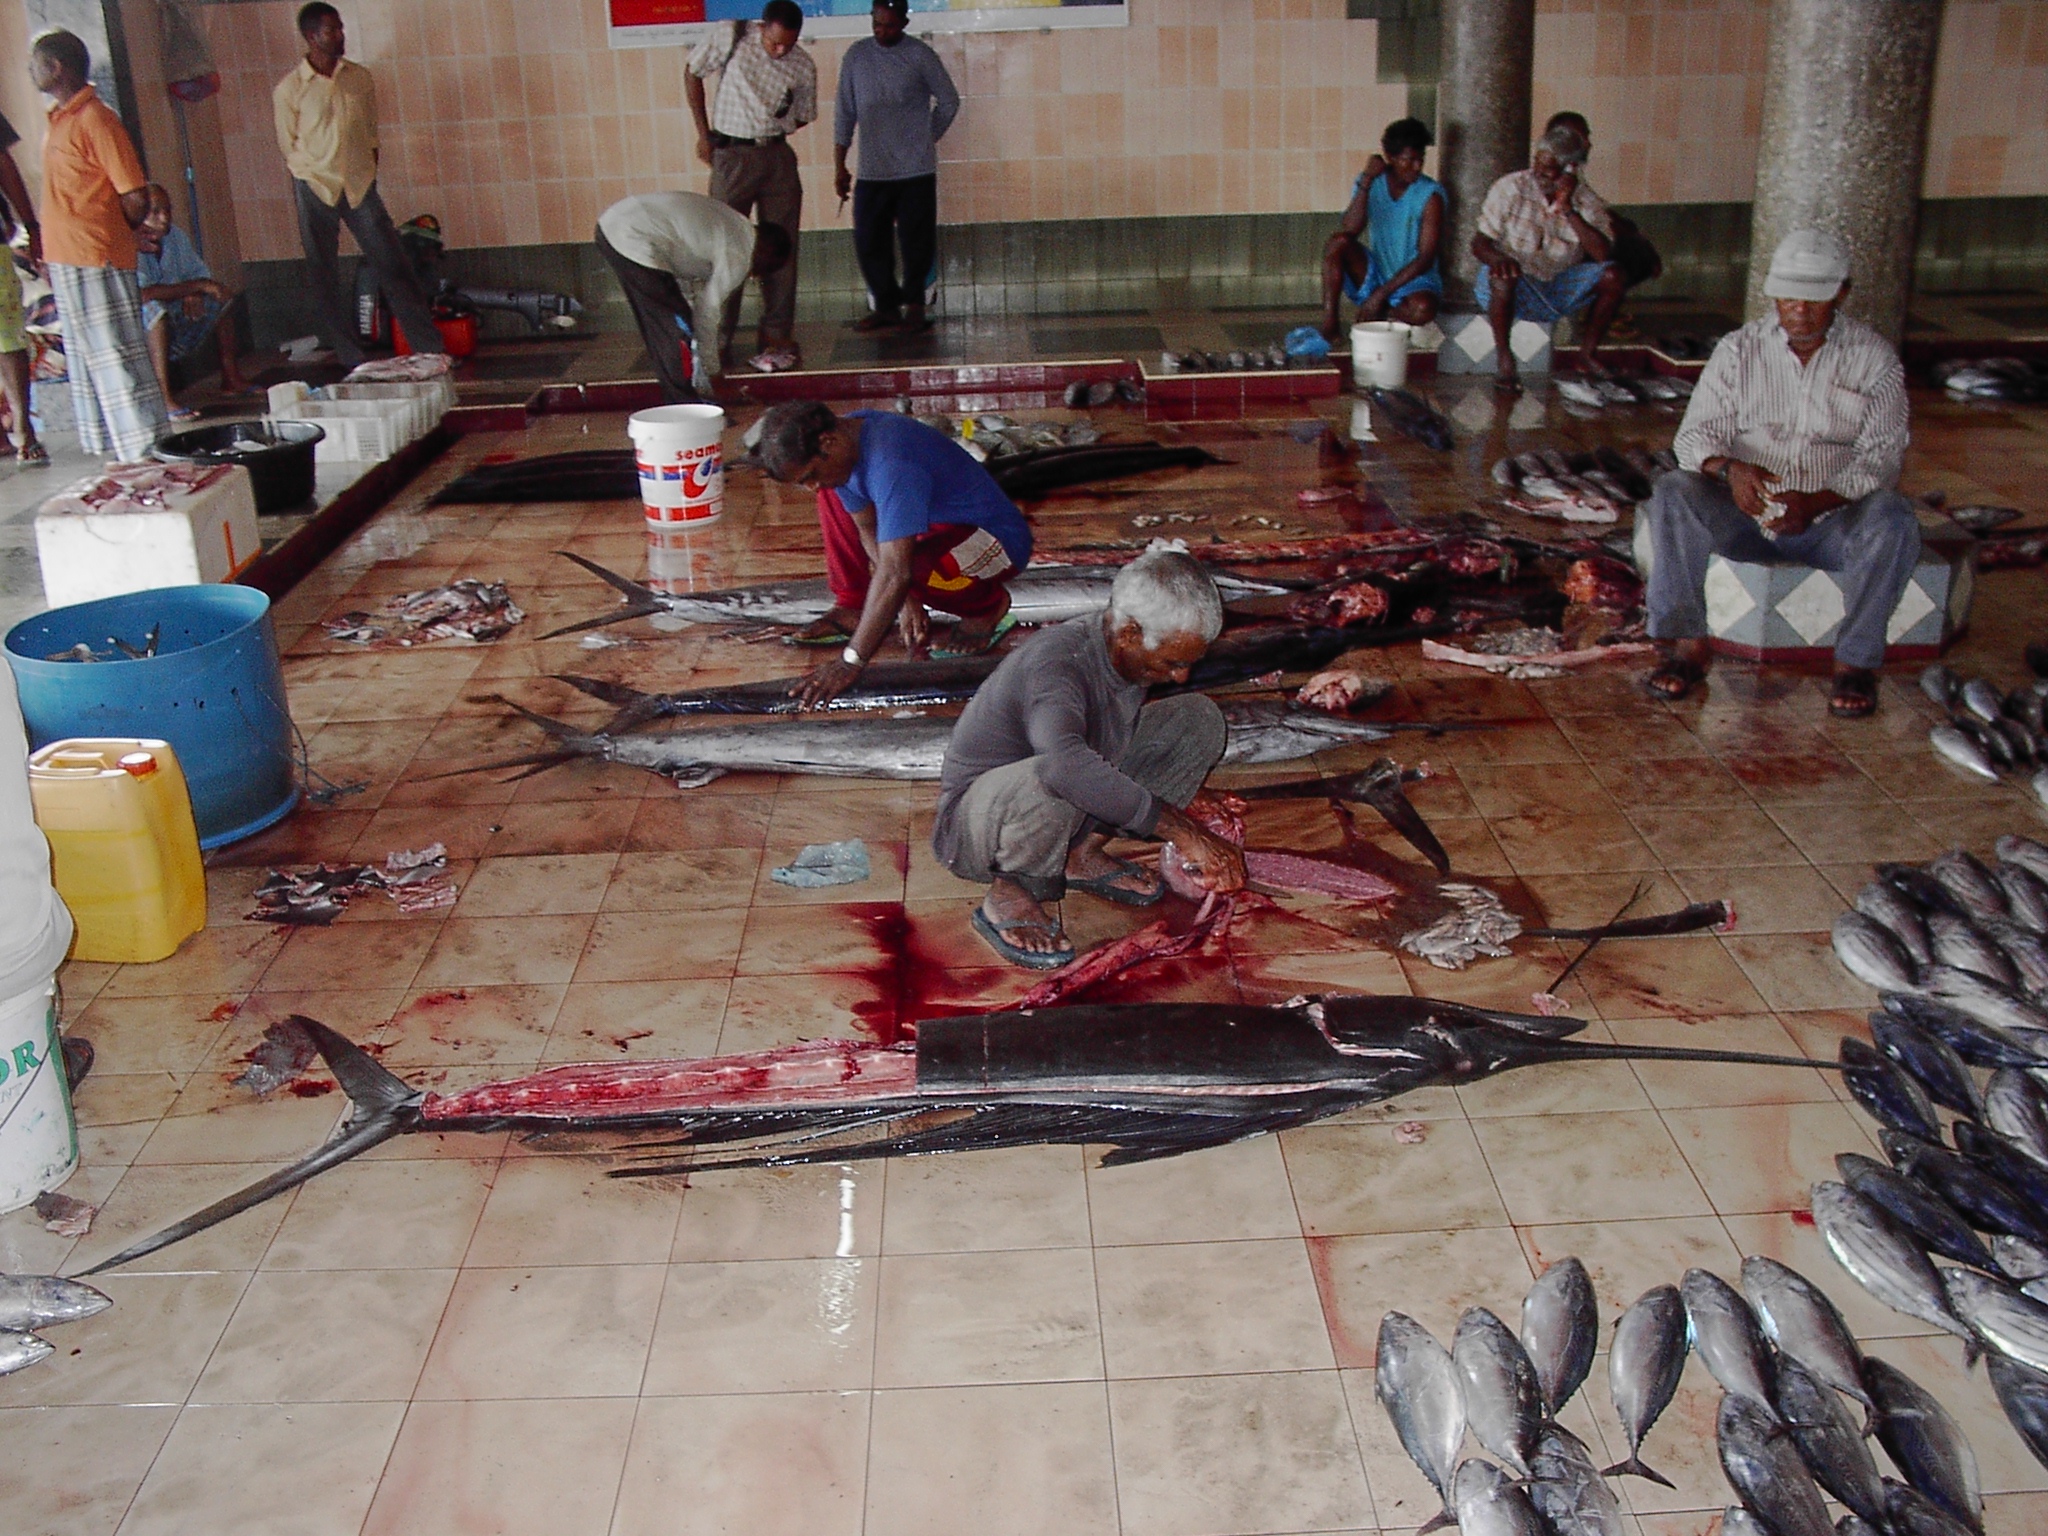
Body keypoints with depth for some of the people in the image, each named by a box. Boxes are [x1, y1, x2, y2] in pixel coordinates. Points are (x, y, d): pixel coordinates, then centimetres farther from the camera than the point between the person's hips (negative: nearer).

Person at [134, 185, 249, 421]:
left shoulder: (175, 236, 1)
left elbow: (200, 272, 12)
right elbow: (144, 294, -34)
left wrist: (192, 293, -12)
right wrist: (197, 285, -30)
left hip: (174, 324, 8)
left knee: (221, 300, 9)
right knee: (155, 309, -37)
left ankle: (231, 379, 13)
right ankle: (165, 399, -42)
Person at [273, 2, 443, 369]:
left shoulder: (360, 78, 4)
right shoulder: (288, 91, -5)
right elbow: (289, 149, 1)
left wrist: (367, 175, 6)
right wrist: (308, 187, -2)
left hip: (360, 184, 2)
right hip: (315, 187, -2)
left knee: (394, 266, -1)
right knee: (326, 278, 3)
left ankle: (431, 349, 2)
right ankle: (352, 362, 12)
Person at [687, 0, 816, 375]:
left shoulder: (803, 67, -1)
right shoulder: (728, 38, -7)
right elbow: (693, 74, 6)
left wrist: (769, 133, 0)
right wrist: (704, 133, 4)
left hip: (778, 157, 3)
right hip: (731, 156, -3)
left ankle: (776, 337, 10)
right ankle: (718, 342, 5)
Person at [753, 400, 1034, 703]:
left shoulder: (891, 464, -35)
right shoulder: (843, 438, -8)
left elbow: (895, 572, -39)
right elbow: (867, 529, 0)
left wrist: (850, 663, -39)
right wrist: (906, 603, -12)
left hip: (999, 541, -8)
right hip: (940, 526, 8)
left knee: (911, 566, -37)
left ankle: (987, 604, -6)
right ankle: (851, 608, 7)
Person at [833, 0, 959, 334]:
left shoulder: (919, 55, -2)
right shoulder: (857, 55, 6)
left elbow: (948, 102, 8)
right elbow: (844, 112, 9)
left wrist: (926, 140, 10)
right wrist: (839, 165, 5)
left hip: (916, 170, -2)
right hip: (871, 172, 3)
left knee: (917, 244, 1)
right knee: (868, 244, 1)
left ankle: (913, 304, 19)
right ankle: (887, 306, 16)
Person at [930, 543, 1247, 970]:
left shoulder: (1131, 655, -6)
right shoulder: (1055, 662, -32)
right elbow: (1066, 763, -54)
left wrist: (1206, 840, 5)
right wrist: (1178, 828, -49)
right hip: (971, 824, -8)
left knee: (1198, 717, -2)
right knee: (1055, 784, -45)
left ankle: (1084, 855, 4)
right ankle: (1009, 895, -13)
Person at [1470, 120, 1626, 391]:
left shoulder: (1585, 201, -4)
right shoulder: (1510, 188, -10)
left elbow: (1602, 253, -18)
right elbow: (1480, 242, -13)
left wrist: (1568, 211, -24)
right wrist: (1496, 258, -38)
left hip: (1560, 286, 3)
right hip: (1516, 285, -3)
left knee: (1613, 276, -19)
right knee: (1503, 274, -37)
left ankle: (1587, 353, -2)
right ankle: (1503, 356, -19)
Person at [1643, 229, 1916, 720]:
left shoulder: (1874, 357, 1)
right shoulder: (1739, 349, 4)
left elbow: (1882, 454, -8)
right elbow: (1697, 433, -4)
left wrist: (1817, 501, -27)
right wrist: (1729, 468, -29)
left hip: (1832, 518, -1)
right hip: (1745, 512, 1)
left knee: (1893, 520, -32)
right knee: (1674, 494, -27)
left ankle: (1856, 661, -18)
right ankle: (1687, 644, -22)